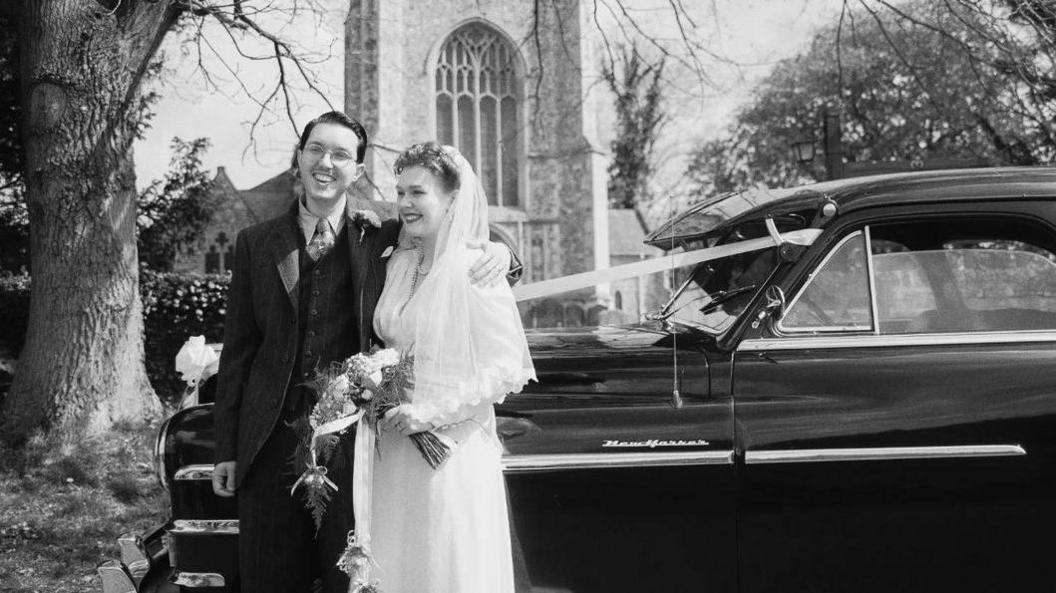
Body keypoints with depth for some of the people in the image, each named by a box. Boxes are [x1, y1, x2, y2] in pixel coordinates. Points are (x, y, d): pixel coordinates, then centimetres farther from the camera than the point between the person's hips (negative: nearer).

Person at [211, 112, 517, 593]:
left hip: (352, 443, -1)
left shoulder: (384, 238, 2)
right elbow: (237, 350, 7)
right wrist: (226, 449, 5)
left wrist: (496, 250, -13)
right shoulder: (256, 244, 7)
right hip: (271, 443, 2)